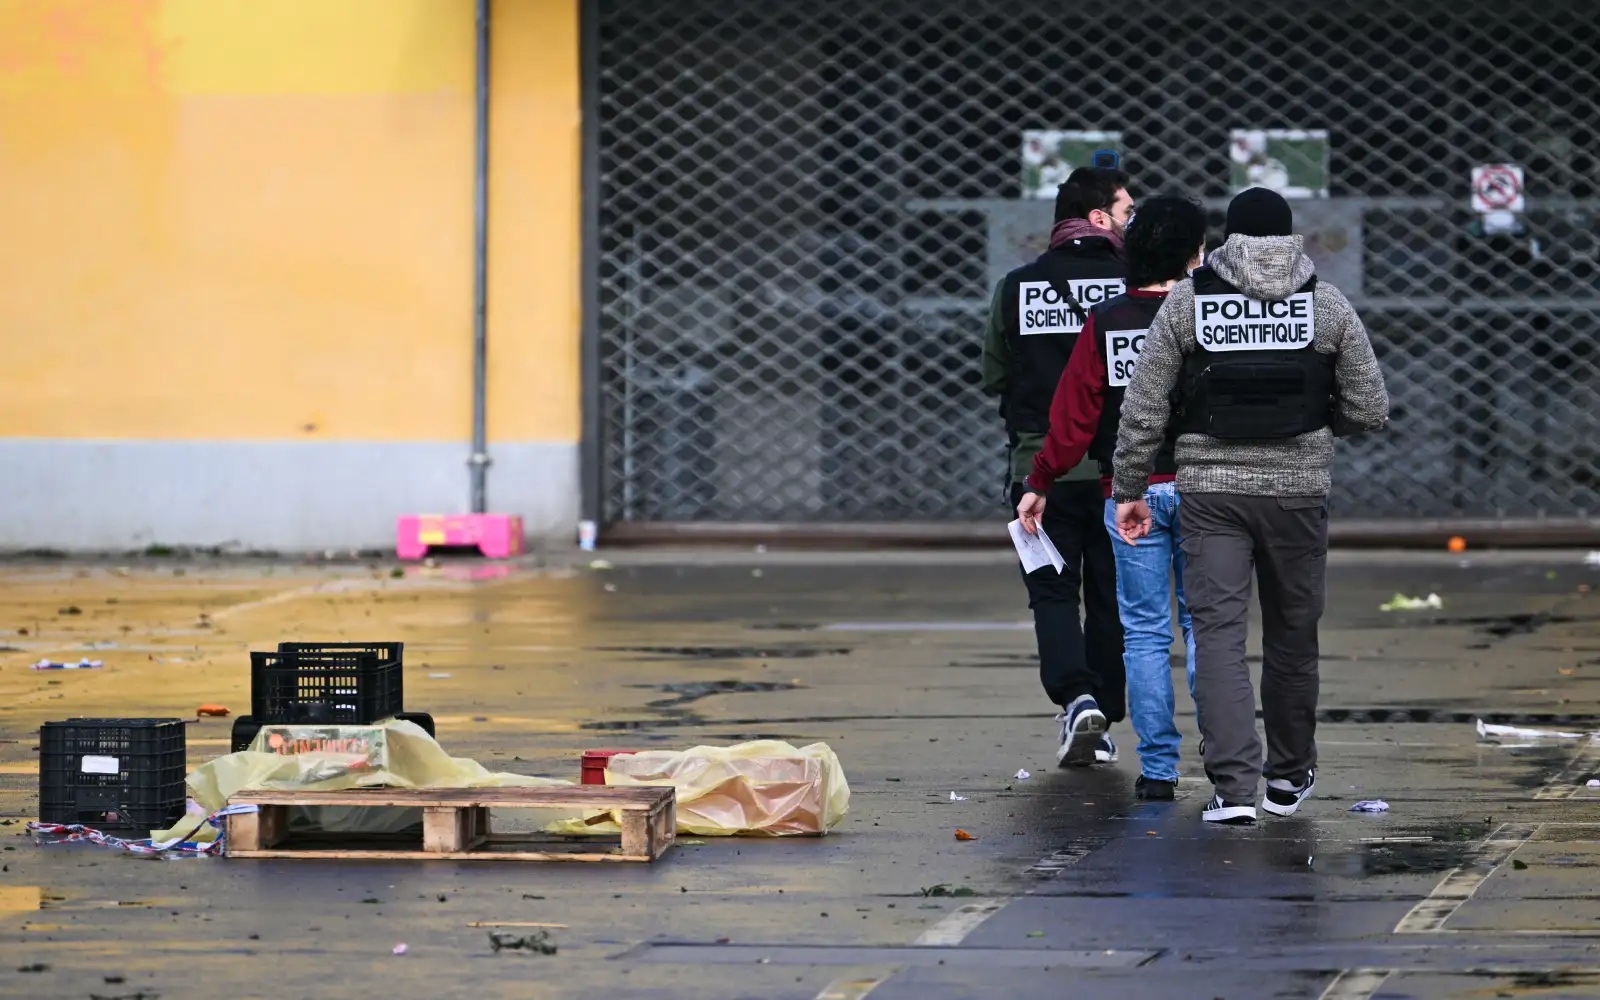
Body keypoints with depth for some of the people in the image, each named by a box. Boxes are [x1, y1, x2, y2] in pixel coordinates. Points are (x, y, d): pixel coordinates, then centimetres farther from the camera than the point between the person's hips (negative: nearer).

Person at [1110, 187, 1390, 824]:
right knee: (1292, 633, 15)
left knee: (1218, 633, -3)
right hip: (1298, 488, 1)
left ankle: (1235, 787, -16)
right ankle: (1289, 777, 28)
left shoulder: (1186, 301, 1)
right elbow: (1371, 410, 3)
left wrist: (1128, 490, 9)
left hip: (1210, 489, -1)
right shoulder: (1328, 304, 2)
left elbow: (1143, 408, 0)